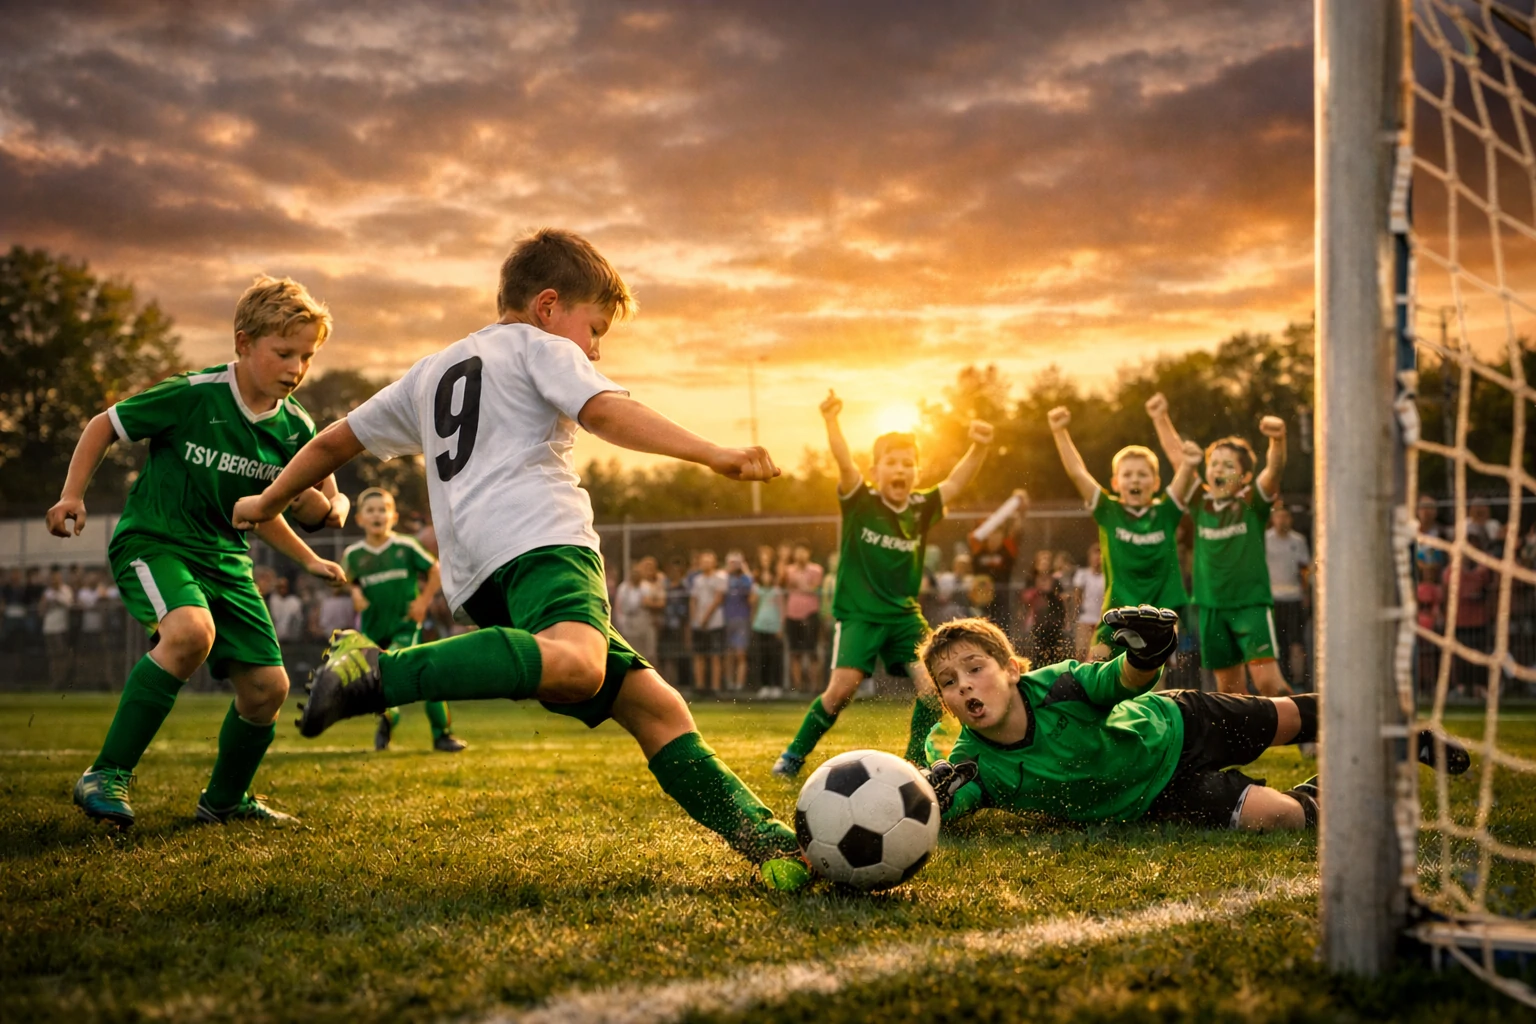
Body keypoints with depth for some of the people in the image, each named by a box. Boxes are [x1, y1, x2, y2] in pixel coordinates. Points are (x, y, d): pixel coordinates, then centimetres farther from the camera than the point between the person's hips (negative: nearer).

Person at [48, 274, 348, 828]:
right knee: (191, 631, -35)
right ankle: (107, 775, -24)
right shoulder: (192, 396, -17)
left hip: (224, 558, 6)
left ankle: (225, 800, 26)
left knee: (267, 686, 0)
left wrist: (330, 508, -8)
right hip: (152, 542, -6)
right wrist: (72, 495, -10)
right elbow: (103, 425, -4)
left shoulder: (294, 428, -2)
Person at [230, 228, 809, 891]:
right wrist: (714, 456, -15)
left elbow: (335, 441, 42)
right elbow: (605, 412, -6)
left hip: (478, 579, 8)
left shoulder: (433, 370, 36)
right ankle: (377, 673, -39)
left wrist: (266, 502, 57)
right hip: (537, 535, -8)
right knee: (574, 665, -37)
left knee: (651, 704, 4)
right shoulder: (543, 347, 15)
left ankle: (760, 837, -6)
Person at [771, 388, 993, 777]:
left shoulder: (922, 508, 2)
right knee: (843, 686, -15)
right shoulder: (861, 503, -7)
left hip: (905, 614, 4)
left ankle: (915, 763, 7)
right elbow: (844, 464, -23)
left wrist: (978, 447, -28)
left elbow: (957, 480, -9)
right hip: (859, 613, -4)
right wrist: (831, 422, -40)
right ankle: (794, 755, 5)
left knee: (932, 684, -12)